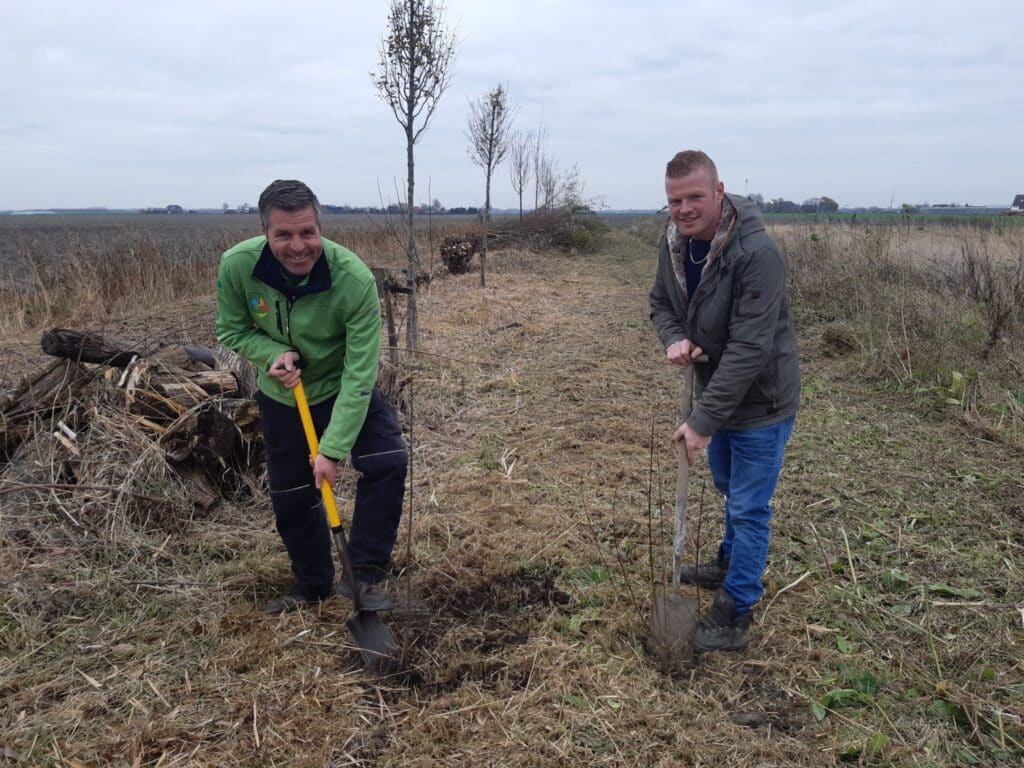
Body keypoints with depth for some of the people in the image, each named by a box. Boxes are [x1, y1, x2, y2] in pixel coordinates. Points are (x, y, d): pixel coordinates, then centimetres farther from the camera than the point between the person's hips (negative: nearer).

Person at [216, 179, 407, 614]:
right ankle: (313, 585, 34)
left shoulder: (355, 279, -33)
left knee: (388, 461, -22)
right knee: (291, 498, 10)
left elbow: (359, 374, -29)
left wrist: (332, 450, -31)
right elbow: (231, 330, -6)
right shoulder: (236, 266, -25)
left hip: (343, 389, -2)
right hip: (281, 396, 2)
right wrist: (273, 354, -27)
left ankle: (367, 574, -3)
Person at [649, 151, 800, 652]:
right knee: (730, 488, 27)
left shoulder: (756, 254, -30)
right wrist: (673, 338, -15)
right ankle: (731, 564, 50)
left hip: (760, 401, -8)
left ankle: (733, 617, 17)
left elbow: (749, 349, -32)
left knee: (748, 508, 3)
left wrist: (703, 421, -30)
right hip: (715, 391, 8)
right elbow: (661, 302, 9)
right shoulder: (674, 241, -6)